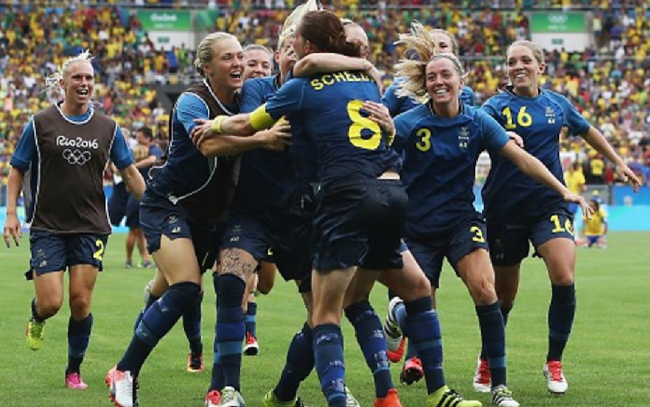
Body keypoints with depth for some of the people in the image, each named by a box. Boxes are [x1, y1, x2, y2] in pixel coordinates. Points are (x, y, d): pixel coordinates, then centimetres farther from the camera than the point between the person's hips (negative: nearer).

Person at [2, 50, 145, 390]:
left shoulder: (108, 128, 6)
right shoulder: (40, 124, 0)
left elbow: (130, 173, 11)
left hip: (91, 228, 2)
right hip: (47, 227, -2)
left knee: (81, 303, -3)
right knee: (50, 302, -10)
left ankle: (74, 371, 15)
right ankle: (36, 319, 28)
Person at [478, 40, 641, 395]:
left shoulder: (557, 104, 7)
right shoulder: (498, 106, -5)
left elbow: (587, 132, 26)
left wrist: (618, 162, 28)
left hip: (549, 203, 2)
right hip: (505, 209, -2)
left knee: (564, 280, -18)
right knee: (503, 295, 6)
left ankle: (554, 363, -1)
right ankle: (487, 361, 31)